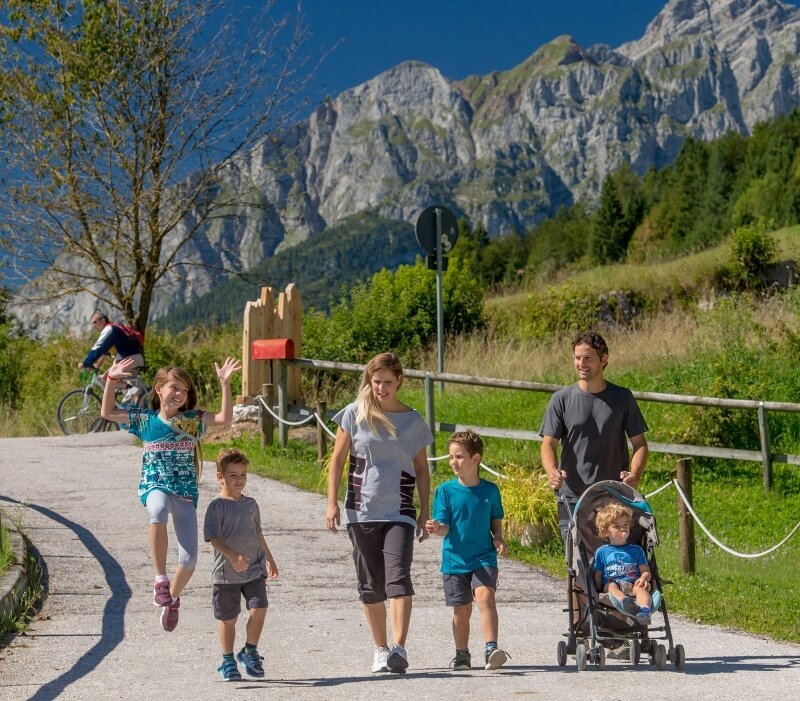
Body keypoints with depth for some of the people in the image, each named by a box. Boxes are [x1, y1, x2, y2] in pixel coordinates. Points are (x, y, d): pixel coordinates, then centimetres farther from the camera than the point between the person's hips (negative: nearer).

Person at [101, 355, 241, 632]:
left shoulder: (192, 420, 4)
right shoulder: (145, 420, 5)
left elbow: (225, 418, -8)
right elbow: (107, 413, 8)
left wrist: (224, 383, -15)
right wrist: (111, 380, -2)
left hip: (186, 492, 1)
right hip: (155, 486, -1)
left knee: (189, 560, -7)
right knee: (158, 510, -41)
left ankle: (172, 598, 27)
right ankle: (160, 580, -29)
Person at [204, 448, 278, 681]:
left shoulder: (250, 504, 10)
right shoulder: (217, 507, -8)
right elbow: (214, 538, -17)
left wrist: (269, 559, 24)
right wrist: (233, 556, -31)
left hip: (255, 569, 4)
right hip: (226, 574, -4)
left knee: (259, 609, -10)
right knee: (228, 618, 5)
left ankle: (250, 651, 11)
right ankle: (228, 661, 22)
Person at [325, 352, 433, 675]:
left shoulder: (413, 421, 4)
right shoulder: (355, 414, 1)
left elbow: (421, 469, 10)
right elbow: (338, 459, 5)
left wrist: (425, 513, 6)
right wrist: (332, 503, -2)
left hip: (399, 513, -1)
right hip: (361, 512, 1)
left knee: (398, 578, -18)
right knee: (370, 585, 8)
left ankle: (399, 648, -23)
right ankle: (380, 649, 21)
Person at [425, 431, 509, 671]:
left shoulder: (490, 490, 1)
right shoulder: (445, 491, -2)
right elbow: (445, 527, -8)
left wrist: (498, 539, -3)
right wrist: (436, 529, -30)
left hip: (484, 558, -1)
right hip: (455, 559, 1)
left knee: (485, 596, -22)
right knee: (461, 610, 7)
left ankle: (491, 649, -25)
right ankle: (462, 654, 25)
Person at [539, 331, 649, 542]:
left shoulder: (622, 398, 5)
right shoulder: (562, 399, 4)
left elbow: (640, 444, 7)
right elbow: (549, 443, 0)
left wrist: (635, 474, -13)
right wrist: (552, 472, -22)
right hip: (572, 498, 0)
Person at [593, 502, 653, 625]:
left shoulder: (636, 550, 20)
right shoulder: (602, 552, 17)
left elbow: (646, 571, 13)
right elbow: (597, 577, 14)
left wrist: (643, 578, -11)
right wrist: (599, 591, -5)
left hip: (633, 585, 1)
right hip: (611, 584, 0)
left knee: (640, 588, -32)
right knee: (611, 586, -34)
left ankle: (645, 611, -63)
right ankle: (624, 602, -66)